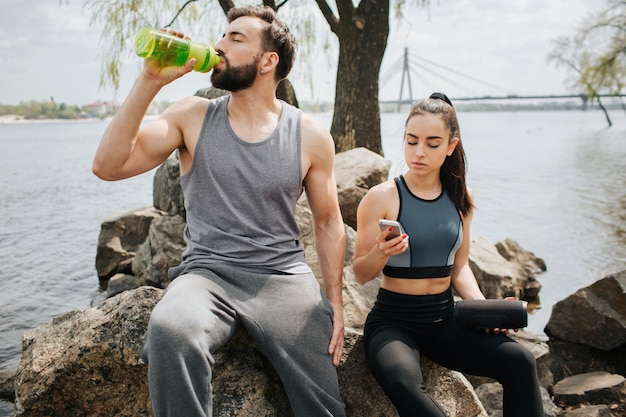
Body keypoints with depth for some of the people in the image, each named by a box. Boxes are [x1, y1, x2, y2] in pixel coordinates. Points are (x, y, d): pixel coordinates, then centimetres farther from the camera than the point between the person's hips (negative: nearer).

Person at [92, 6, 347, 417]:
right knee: (170, 331, -34)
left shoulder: (311, 136, 2)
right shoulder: (193, 116, 3)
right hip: (206, 273, 0)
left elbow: (328, 222, 9)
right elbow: (108, 166, -5)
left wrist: (335, 303, 3)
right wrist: (149, 82, -12)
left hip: (284, 275, 1)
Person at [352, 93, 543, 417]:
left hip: (445, 319, 4)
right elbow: (360, 275, -6)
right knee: (404, 384, -37)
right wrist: (381, 253, -27)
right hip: (392, 320, -4)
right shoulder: (381, 198, -10)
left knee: (519, 360, -21)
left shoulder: (460, 198, 5)